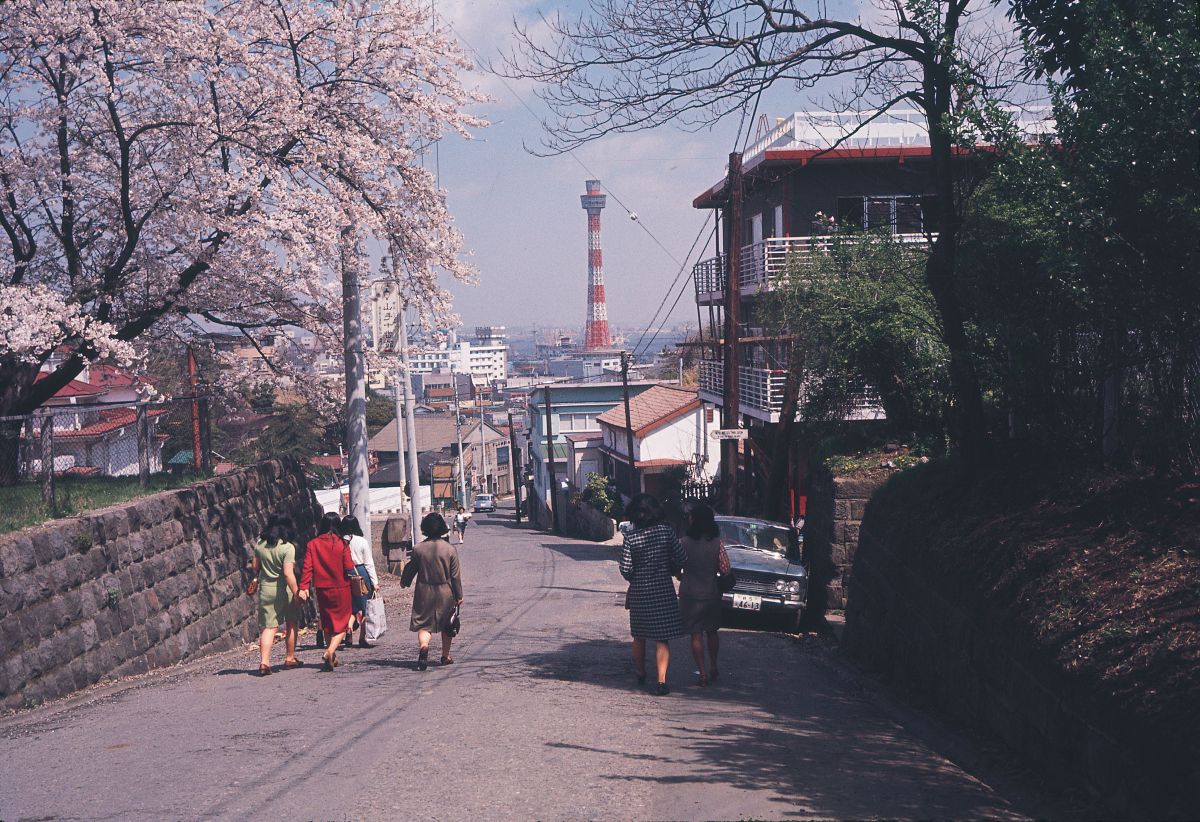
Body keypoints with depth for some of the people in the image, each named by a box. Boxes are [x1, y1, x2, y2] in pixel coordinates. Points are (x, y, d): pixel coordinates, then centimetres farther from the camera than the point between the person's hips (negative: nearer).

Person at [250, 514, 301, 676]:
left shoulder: (260, 544, 0)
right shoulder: (287, 547, -15)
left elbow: (255, 566, 11)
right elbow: (288, 573, -22)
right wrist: (296, 593, -18)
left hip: (265, 588, 3)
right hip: (284, 589, -3)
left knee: (268, 626, 2)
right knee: (291, 624, 17)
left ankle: (264, 661, -14)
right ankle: (290, 658, 25)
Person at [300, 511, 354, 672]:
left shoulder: (313, 544, -3)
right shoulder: (342, 544, -10)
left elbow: (307, 567, -8)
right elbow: (349, 568, -11)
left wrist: (303, 587, -8)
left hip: (322, 590, 3)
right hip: (341, 589, -3)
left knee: (327, 623, 18)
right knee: (341, 624, 3)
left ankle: (331, 658, 24)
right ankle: (330, 651, -20)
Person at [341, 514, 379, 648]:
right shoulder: (362, 542, -5)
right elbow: (369, 563, -3)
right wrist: (375, 582, 0)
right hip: (362, 573, -1)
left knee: (350, 607, 12)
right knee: (363, 607, 9)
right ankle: (362, 637, 10)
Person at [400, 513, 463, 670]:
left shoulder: (418, 548, -7)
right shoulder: (450, 549, -8)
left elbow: (411, 569, 4)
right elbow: (455, 575, -5)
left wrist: (404, 582, 25)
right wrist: (459, 595, 5)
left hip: (424, 592, 0)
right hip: (445, 592, 0)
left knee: (424, 623, 3)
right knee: (446, 625, 17)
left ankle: (423, 645, -27)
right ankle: (445, 656, 25)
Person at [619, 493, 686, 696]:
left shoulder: (630, 537, -9)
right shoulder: (666, 531, -7)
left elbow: (625, 569, -8)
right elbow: (681, 559, -5)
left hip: (639, 592, 1)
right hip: (663, 591, -1)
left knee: (639, 636, 18)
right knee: (662, 638, 2)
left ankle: (641, 674, 34)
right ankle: (661, 681, -7)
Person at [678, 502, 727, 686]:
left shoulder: (684, 543, -13)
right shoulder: (717, 543, -8)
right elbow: (725, 568, -5)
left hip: (690, 594, -3)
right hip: (712, 593, 3)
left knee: (696, 635, 3)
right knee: (712, 631, 20)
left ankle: (702, 673, 0)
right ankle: (713, 667, 30)